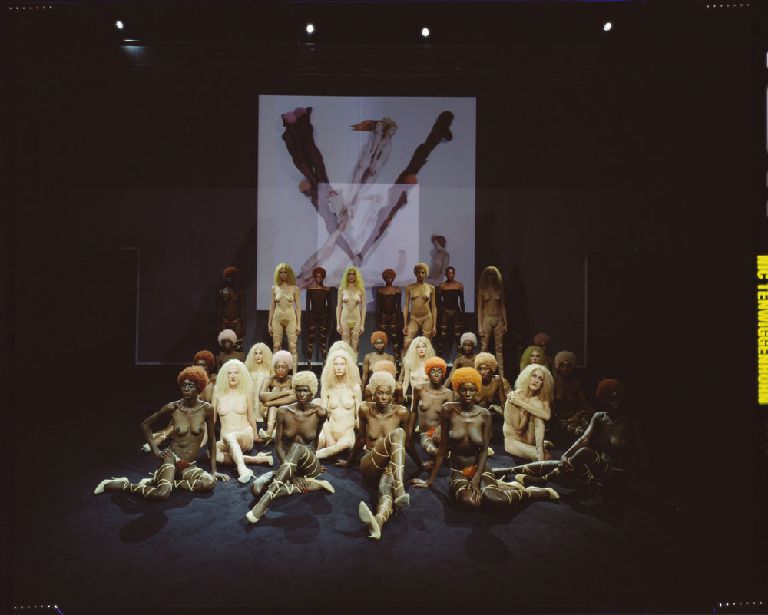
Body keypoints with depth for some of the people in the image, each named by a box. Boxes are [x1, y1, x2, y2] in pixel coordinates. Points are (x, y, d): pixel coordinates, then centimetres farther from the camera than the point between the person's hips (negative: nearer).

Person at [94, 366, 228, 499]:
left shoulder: (207, 409, -4)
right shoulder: (172, 408, -6)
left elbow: (211, 440, 6)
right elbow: (145, 424, 9)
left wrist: (214, 470, 7)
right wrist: (156, 451, 1)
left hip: (190, 466, 3)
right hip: (171, 458, -3)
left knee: (210, 483, -29)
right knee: (163, 493, -31)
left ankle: (155, 482, -10)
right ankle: (123, 484, -3)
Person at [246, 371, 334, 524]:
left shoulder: (319, 413, -7)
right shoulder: (284, 411, -5)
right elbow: (278, 445, -6)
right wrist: (291, 474, -18)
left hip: (310, 467, -2)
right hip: (287, 466, 3)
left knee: (297, 447, -37)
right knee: (256, 488, -27)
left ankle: (266, 500, -44)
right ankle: (314, 485, -20)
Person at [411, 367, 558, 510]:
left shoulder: (484, 415, -3)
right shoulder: (448, 410, -6)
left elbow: (484, 450, -3)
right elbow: (443, 447, -1)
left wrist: (476, 479, -17)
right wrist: (430, 480, 0)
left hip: (480, 468, 0)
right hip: (458, 472, 0)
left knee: (490, 498, -32)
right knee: (469, 501, -34)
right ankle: (499, 486, -2)